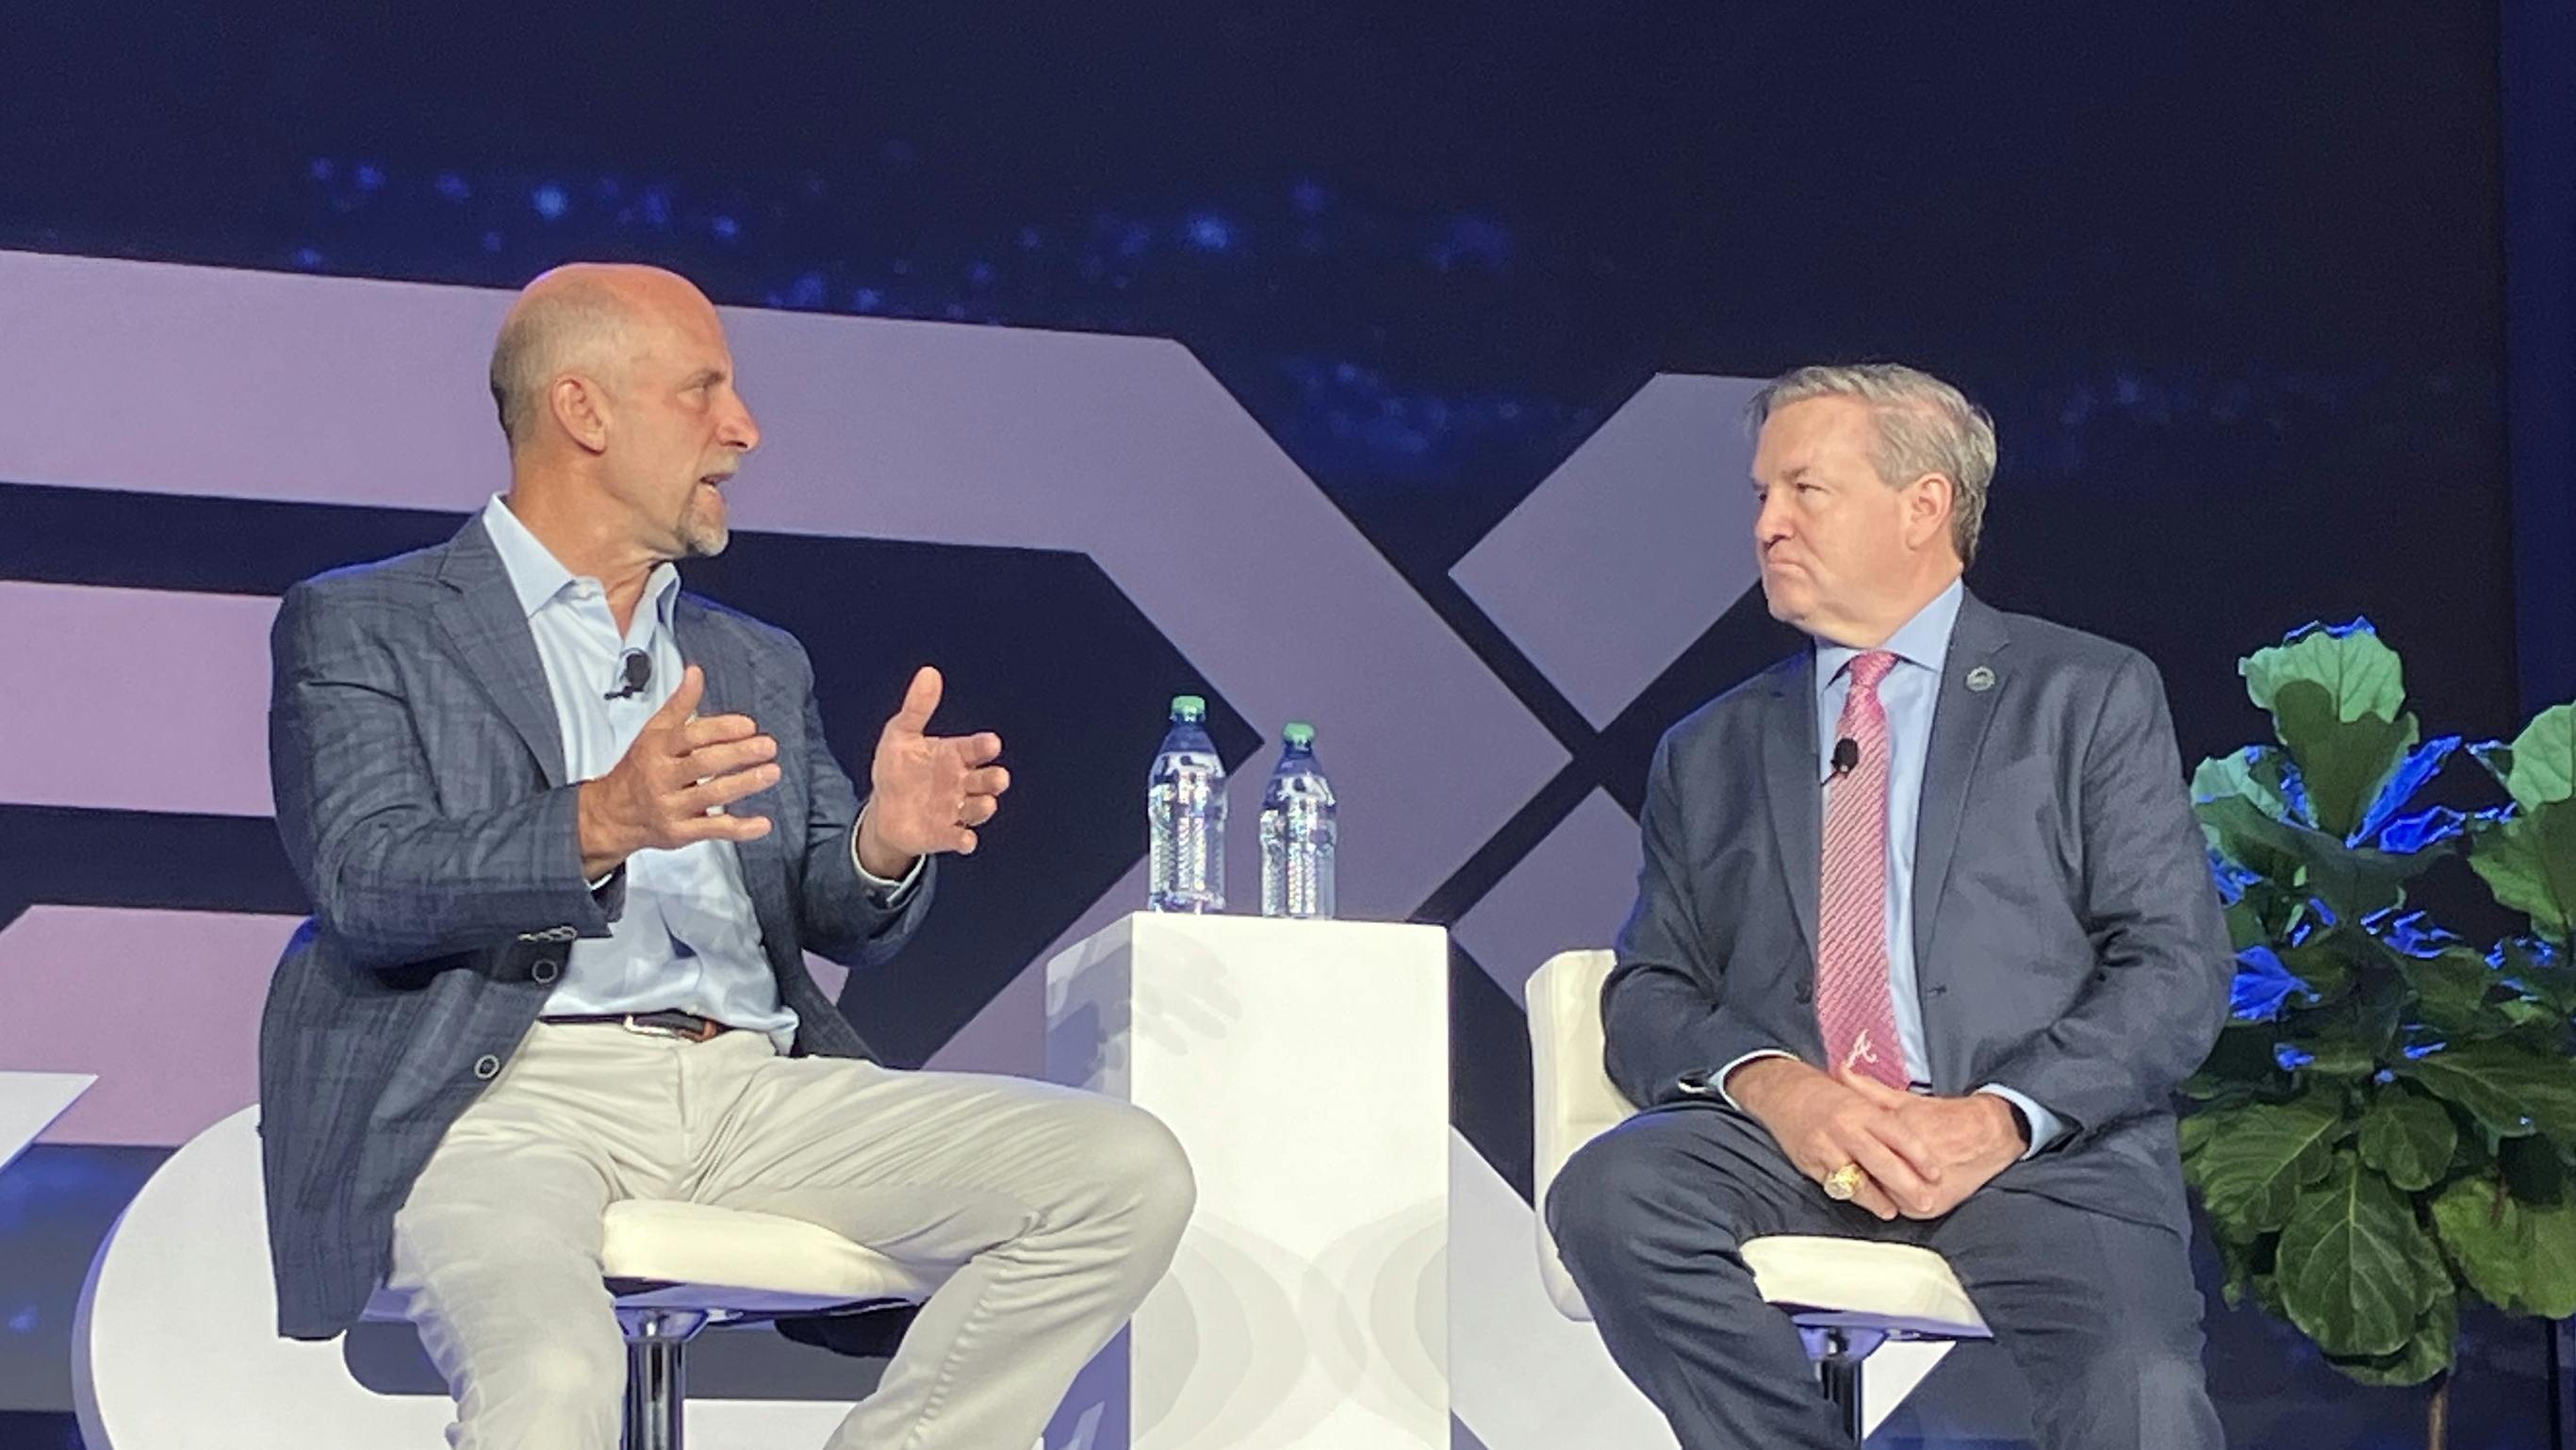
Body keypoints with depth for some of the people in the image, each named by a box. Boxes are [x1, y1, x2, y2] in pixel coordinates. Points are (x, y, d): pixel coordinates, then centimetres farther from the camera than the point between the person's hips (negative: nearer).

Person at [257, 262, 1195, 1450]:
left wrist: (883, 847, -7)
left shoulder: (758, 665, 26)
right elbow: (364, 884, -6)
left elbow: (843, 925, 18)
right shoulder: (361, 628, 9)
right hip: (508, 1095, -5)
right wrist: (599, 826, -23)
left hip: (757, 1088, 6)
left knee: (1130, 1175, -15)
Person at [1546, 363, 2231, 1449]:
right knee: (1609, 1192, -29)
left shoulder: (2090, 698, 12)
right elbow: (1649, 993, 13)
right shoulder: (1709, 753, 22)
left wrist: (2004, 1115, -14)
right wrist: (1768, 1084, -11)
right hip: (1785, 1141, 3)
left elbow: (2177, 969, 3)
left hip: (2044, 1149, -3)